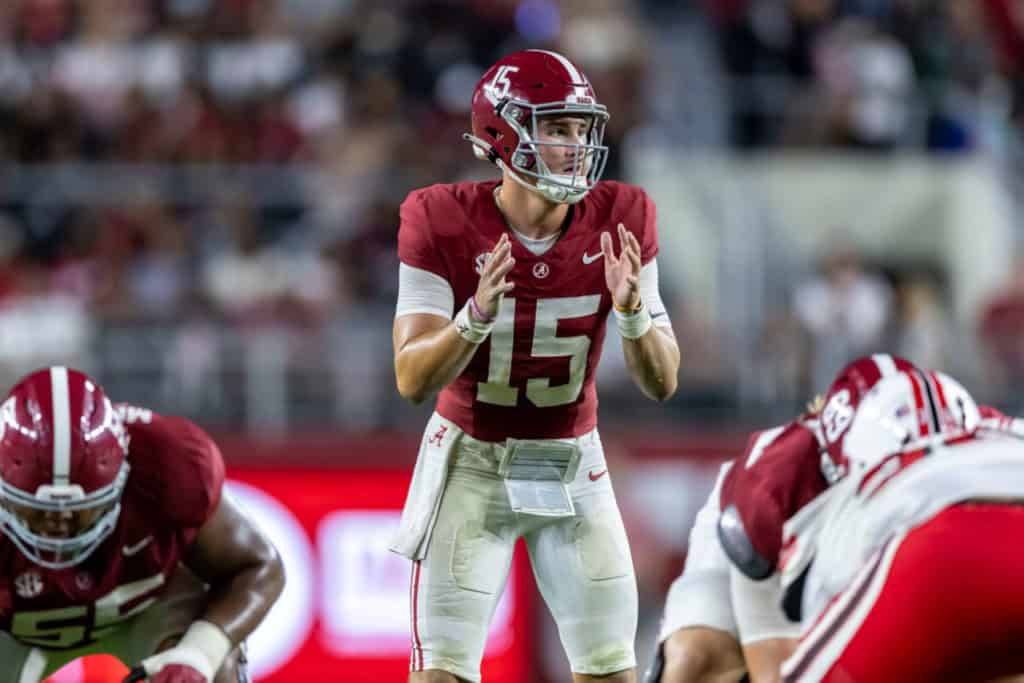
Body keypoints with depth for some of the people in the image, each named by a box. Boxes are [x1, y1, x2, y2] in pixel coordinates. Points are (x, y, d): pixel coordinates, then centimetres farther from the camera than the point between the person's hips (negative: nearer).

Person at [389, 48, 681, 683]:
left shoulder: (620, 222, -11)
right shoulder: (445, 224, -18)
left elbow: (662, 382, -9)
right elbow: (413, 380, -20)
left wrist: (632, 311, -30)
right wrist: (477, 315, -38)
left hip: (573, 465, 3)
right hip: (471, 463, -3)